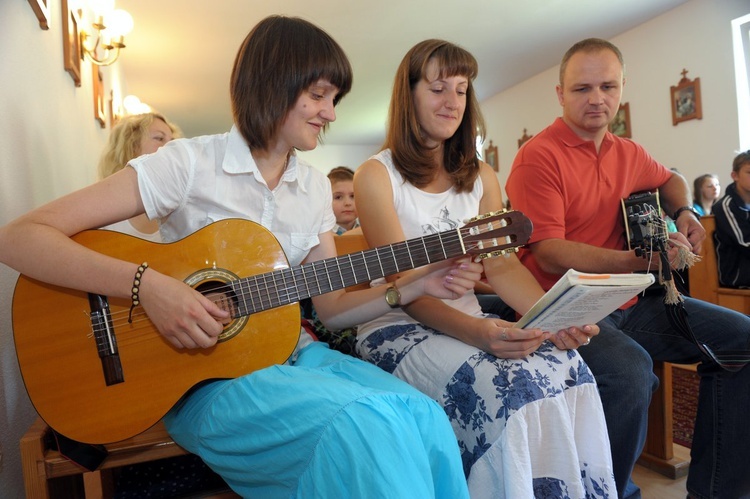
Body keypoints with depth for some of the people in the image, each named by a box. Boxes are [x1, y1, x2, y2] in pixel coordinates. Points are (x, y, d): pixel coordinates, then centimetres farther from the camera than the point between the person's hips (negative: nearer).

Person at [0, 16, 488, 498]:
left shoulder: (315, 187, 9)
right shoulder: (190, 163, -9)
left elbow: (329, 308, 9)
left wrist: (419, 283, -3)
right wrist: (146, 283, -27)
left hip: (295, 354, 5)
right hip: (206, 375, -5)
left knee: (425, 418, -23)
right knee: (369, 423, -31)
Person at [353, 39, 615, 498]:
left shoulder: (482, 177, 12)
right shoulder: (377, 175, -6)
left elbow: (503, 265, 1)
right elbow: (403, 284, -15)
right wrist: (476, 331, -31)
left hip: (469, 321, 5)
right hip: (398, 327, -5)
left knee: (569, 367, -21)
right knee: (507, 385, -30)